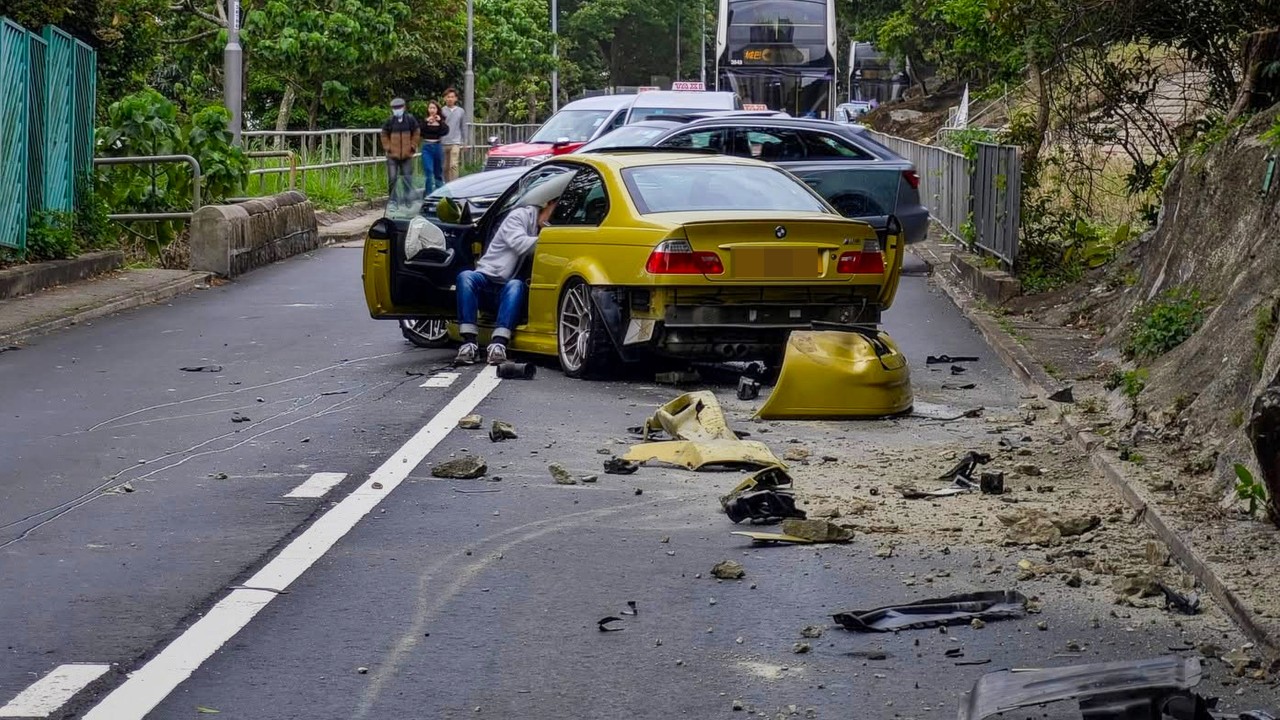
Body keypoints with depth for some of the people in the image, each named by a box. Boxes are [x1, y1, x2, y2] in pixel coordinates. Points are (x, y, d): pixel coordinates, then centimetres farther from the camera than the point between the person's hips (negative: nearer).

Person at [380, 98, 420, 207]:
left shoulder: (410, 119, -2)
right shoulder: (390, 121, -3)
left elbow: (416, 134, 9)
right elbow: (384, 135, 8)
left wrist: (413, 147, 3)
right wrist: (387, 147, 0)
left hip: (407, 155, 1)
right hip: (392, 156, 0)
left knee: (407, 178, 6)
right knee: (392, 178, -2)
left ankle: (407, 198, 20)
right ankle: (392, 198, 8)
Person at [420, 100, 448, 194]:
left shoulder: (441, 120, 5)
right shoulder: (424, 120, 2)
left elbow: (445, 131, -9)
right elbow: (419, 132, -11)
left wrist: (440, 121, -18)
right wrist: (426, 122, -19)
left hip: (438, 147, 2)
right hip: (427, 147, -2)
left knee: (439, 172, 12)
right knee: (429, 171, -11)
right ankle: (429, 194, -9)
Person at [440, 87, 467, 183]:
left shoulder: (461, 111, 8)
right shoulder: (441, 111, 2)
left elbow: (464, 128, 14)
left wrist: (464, 142, 11)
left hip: (456, 143, -1)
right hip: (443, 143, 1)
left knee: (453, 165, -15)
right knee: (445, 167, 7)